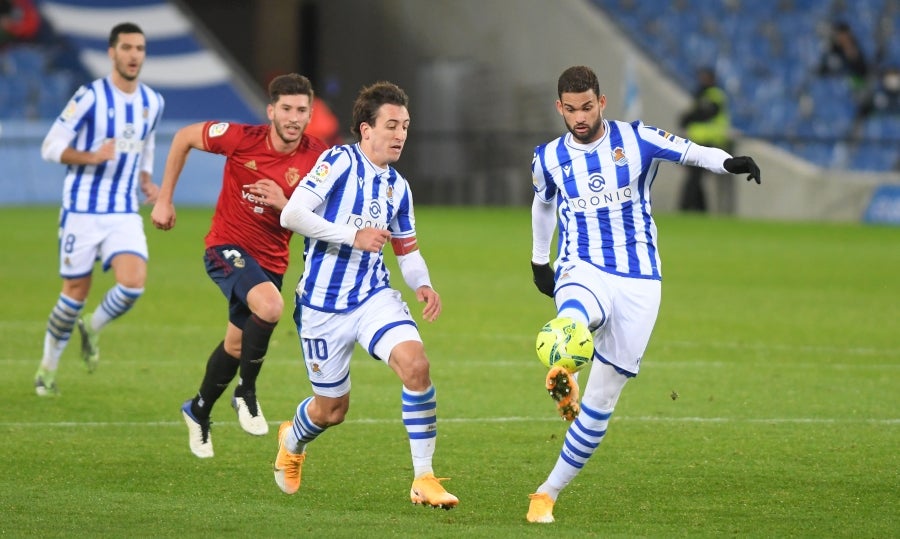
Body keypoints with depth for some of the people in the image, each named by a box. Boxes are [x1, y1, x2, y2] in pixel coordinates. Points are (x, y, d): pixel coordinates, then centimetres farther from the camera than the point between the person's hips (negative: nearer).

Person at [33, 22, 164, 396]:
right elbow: (51, 147, -10)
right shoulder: (89, 98, -11)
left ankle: (92, 329, 14)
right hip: (82, 211, -4)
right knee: (75, 292, 3)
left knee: (133, 283, -18)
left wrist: (146, 181, 6)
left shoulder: (153, 102, 6)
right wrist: (92, 157, -25)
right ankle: (48, 368, 24)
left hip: (125, 214, 4)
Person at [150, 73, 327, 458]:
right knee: (269, 305, -32)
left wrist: (284, 204, -28)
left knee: (237, 345, 17)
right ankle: (246, 393, -11)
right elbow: (184, 137, -1)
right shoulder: (241, 138, -17)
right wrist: (165, 199, 1)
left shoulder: (317, 158, -13)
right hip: (227, 248, -4)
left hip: (271, 261, 4)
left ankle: (199, 411, 45)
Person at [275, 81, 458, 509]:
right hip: (322, 304, -4)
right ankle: (292, 442, 46)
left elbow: (408, 252, 18)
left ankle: (424, 478, -18)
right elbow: (291, 215, -19)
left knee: (414, 362, -24)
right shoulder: (339, 161, -10)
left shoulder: (397, 187, 9)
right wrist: (354, 236, -24)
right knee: (332, 409, 7)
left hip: (374, 296, 4)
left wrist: (423, 285, -4)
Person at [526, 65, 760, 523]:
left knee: (600, 400, -1)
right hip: (582, 269, 1)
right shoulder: (549, 158, 5)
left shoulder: (635, 140, -3)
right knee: (575, 320, -43)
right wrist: (539, 260, 34)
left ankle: (549, 492, 8)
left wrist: (728, 163, -35)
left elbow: (690, 152, -14)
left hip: (638, 282, -1)